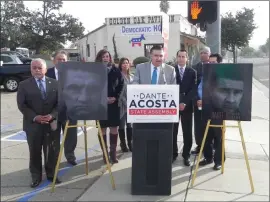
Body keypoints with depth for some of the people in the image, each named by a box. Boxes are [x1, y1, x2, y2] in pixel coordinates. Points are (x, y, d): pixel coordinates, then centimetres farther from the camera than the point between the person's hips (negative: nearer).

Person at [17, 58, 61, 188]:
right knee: (35, 152, 9)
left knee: (52, 151, 9)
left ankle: (51, 174, 26)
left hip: (52, 123, 1)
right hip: (33, 124, -1)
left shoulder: (54, 83, 5)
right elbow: (21, 105, -5)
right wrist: (35, 117, -16)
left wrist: (52, 115, -14)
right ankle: (36, 177, 24)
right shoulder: (24, 85, 0)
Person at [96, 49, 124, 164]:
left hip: (114, 103, 1)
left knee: (114, 129, 3)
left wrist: (115, 97, -8)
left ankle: (113, 153, 13)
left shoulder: (115, 70, 4)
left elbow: (121, 85, 5)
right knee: (102, 129, 3)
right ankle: (105, 153, 13)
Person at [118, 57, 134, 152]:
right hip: (122, 104, -5)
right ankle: (123, 144, 15)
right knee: (122, 125, 4)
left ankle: (130, 143, 20)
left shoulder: (132, 76, 11)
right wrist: (126, 102, -14)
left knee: (130, 124, 10)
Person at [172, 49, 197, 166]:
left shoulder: (192, 72, 6)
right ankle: (173, 154, 16)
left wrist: (185, 102, -13)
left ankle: (186, 155, 14)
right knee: (173, 131, 3)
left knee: (187, 132, 3)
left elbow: (193, 89, -1)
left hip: (187, 105, 1)